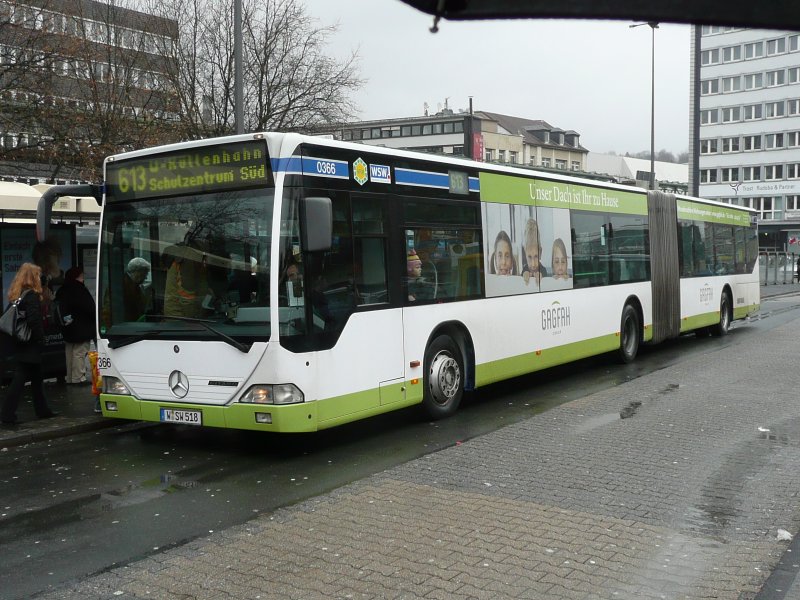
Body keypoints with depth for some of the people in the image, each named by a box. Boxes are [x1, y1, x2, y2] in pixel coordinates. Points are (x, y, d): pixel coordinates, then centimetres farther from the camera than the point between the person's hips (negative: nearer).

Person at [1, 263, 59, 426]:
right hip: (30, 346, -9)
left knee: (37, 378, 18)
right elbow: (34, 321, -23)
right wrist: (40, 341, -13)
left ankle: (42, 410, 28)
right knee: (20, 380, -5)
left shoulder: (17, 295, 11)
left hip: (21, 345, 9)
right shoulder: (32, 295, -16)